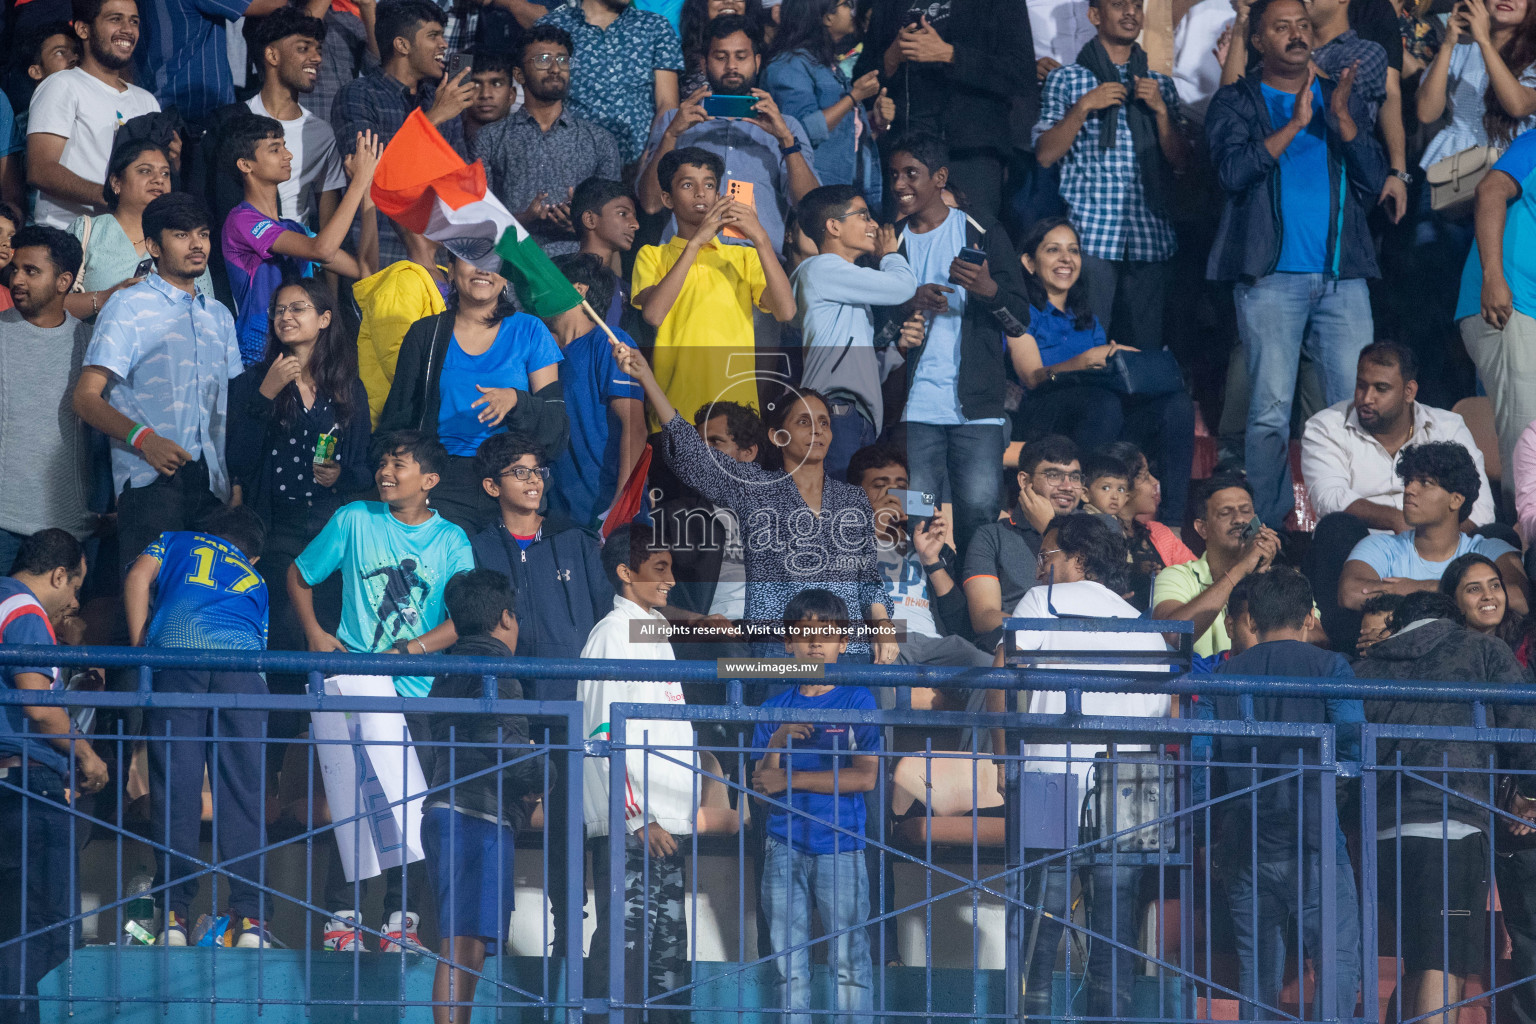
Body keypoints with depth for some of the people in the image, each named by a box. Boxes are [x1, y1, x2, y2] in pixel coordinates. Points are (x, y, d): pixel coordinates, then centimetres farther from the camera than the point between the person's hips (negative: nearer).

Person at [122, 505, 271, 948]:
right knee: (242, 791, 1)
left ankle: (174, 912, -12)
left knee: (174, 786, -4)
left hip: (175, 650, -1)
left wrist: (140, 648, 13)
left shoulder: (176, 543, 31)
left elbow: (138, 577, 14)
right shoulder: (254, 581, 36)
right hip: (242, 663, 1)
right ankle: (249, 915, -8)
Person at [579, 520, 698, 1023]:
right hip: (629, 826, -9)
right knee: (626, 944, -10)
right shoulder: (614, 632, -8)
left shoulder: (655, 631, 20)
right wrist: (639, 816, -19)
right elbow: (605, 734, -15)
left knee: (668, 949, 8)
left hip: (663, 821, 9)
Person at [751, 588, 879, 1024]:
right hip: (784, 845, 3)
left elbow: (864, 777, -8)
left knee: (849, 959, -5)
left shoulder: (858, 702, 2)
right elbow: (760, 785, 7)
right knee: (787, 960, 3)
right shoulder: (775, 709, 11)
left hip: (840, 846, -3)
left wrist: (790, 780, -8)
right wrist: (777, 742, -11)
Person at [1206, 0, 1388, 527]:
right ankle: (1273, 528, -1)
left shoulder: (1342, 99, 16)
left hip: (1342, 276, 3)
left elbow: (1374, 177, 6)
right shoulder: (1236, 103, 8)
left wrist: (1341, 118, -8)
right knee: (1270, 410, -6)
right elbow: (1233, 171, -9)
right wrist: (1295, 124, -16)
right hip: (1272, 276, -3)